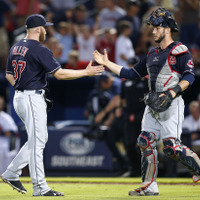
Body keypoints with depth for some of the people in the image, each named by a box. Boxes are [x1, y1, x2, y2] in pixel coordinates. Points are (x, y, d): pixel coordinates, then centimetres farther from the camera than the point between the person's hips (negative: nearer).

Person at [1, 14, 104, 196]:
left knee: (41, 138, 18)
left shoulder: (15, 48, 12)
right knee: (37, 142, -6)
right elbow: (59, 73, -19)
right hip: (33, 98, -9)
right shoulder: (39, 50, -15)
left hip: (19, 98, 9)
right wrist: (86, 72, -13)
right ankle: (40, 188, -5)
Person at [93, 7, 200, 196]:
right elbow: (131, 73, 22)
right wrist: (106, 63, 18)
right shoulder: (153, 53, 20)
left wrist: (172, 92, -27)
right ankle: (149, 186, 5)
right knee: (145, 142, 0)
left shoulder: (179, 50, -5)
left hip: (171, 105, -8)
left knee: (171, 147, -15)